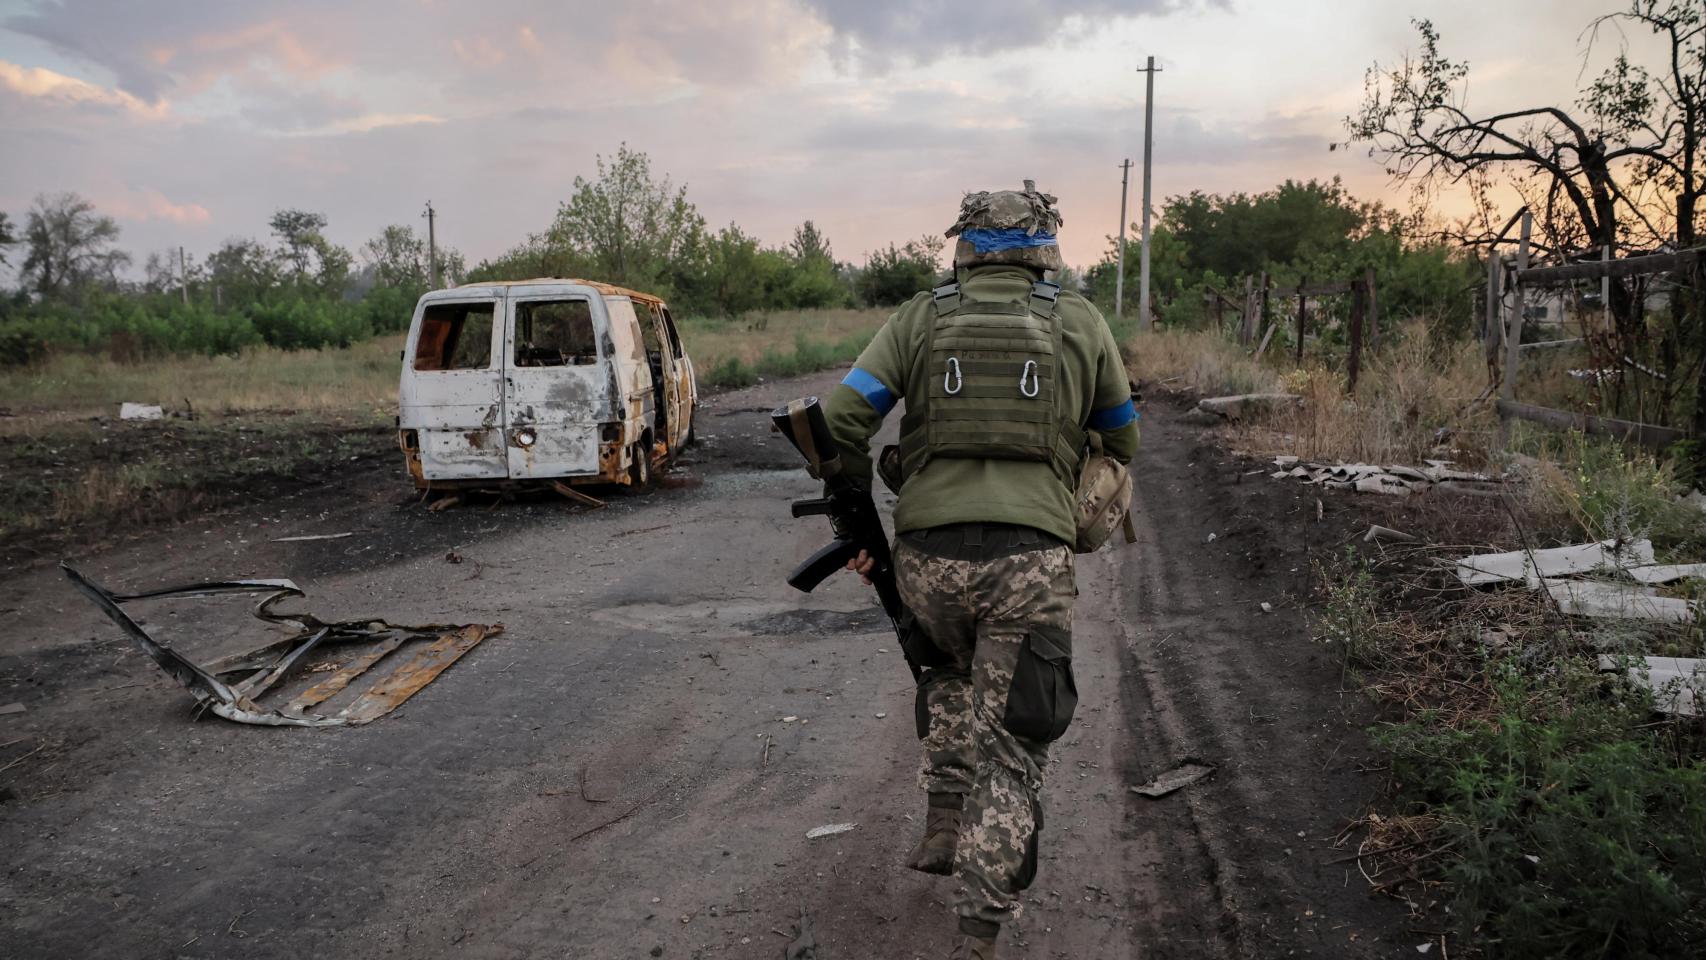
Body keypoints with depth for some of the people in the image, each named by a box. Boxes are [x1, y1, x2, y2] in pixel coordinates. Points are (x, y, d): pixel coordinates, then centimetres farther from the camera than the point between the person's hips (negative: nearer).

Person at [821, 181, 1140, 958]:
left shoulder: (920, 319, 8)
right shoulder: (1081, 323, 9)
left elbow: (840, 420, 0)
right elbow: (1122, 443, 18)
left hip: (927, 556, 2)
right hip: (1031, 563, -1)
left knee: (952, 677, 33)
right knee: (1010, 746, 8)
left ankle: (944, 827, 29)